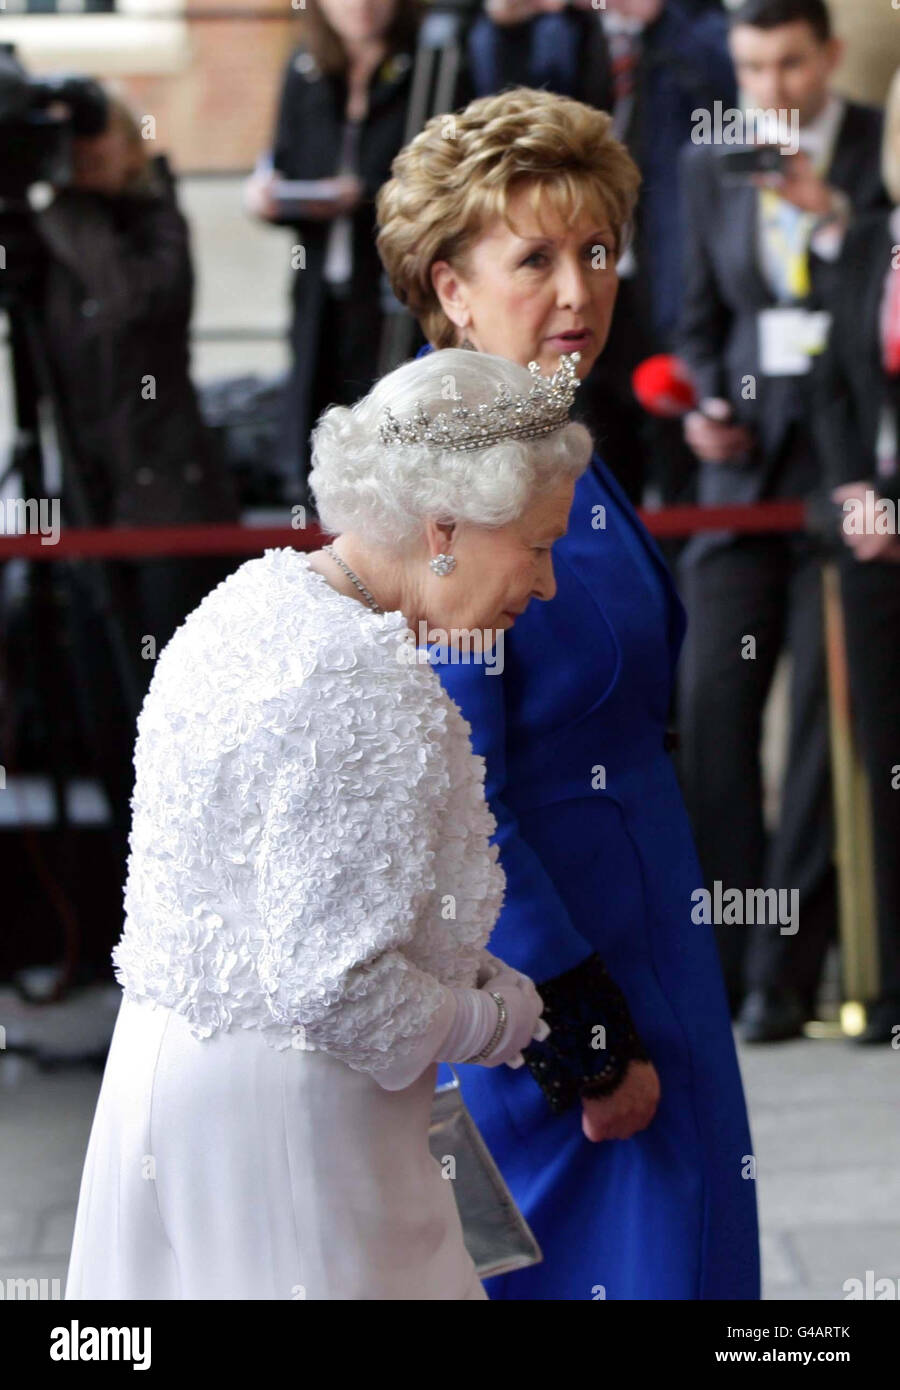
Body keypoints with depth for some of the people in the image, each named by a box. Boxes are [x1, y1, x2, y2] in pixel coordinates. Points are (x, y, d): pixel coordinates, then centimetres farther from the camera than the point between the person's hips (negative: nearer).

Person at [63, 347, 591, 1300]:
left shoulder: (254, 594, 6)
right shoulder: (370, 686, -24)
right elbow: (332, 987, -25)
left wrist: (480, 973, 9)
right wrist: (506, 1018, -9)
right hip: (279, 1113, -10)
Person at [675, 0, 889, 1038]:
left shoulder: (884, 157, -1)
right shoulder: (710, 167, 11)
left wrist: (828, 213, -18)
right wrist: (707, 404, 1)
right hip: (745, 468, 4)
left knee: (824, 716, -4)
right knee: (711, 709, 2)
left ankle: (786, 971, 3)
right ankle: (716, 958, 13)